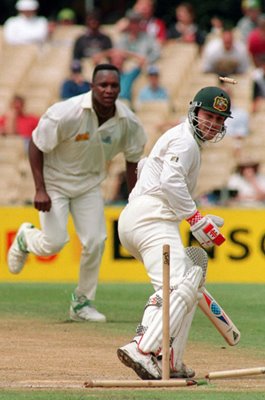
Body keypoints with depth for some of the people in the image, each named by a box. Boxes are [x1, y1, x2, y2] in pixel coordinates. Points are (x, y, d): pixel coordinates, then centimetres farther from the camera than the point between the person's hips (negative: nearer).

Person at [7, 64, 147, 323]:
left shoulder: (128, 122, -15)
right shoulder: (67, 114, -29)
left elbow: (133, 159, 1)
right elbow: (36, 145, -17)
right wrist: (40, 190, -22)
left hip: (89, 184, 4)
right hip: (54, 180, -4)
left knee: (95, 241, -6)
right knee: (54, 242, -14)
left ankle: (82, 302, 14)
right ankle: (25, 238, 24)